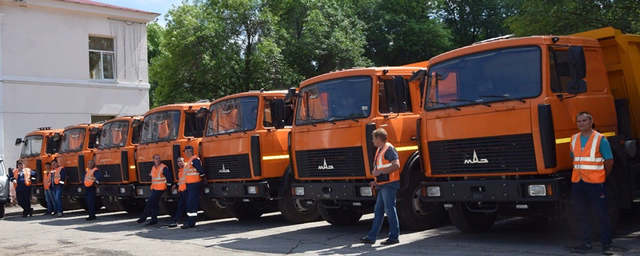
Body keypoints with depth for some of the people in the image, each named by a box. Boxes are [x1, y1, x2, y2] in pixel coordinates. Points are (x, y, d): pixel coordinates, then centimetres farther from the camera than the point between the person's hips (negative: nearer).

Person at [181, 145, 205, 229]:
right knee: (189, 203, 11)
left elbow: (201, 170, -21)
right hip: (189, 185, 11)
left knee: (192, 203, -10)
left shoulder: (195, 160, -14)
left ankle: (191, 222, -9)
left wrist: (201, 176, -6)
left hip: (194, 184, -11)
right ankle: (190, 222, 16)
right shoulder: (188, 161, 19)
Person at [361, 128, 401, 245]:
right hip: (382, 185, 10)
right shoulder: (379, 150, 20)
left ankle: (394, 236, 1)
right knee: (378, 210, 10)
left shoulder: (389, 149, -10)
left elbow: (396, 165, -21)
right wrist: (376, 181, 17)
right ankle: (372, 237, 13)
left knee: (390, 210, -6)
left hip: (389, 184, -10)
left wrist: (379, 172, -20)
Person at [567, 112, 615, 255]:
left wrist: (602, 177, 5)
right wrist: (579, 173, 12)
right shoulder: (574, 139, 11)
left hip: (595, 183, -5)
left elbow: (609, 161, -1)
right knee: (581, 214, 10)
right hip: (577, 182, 6)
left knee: (601, 214, -2)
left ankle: (606, 244, 7)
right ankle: (587, 243, 19)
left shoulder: (600, 139, -4)